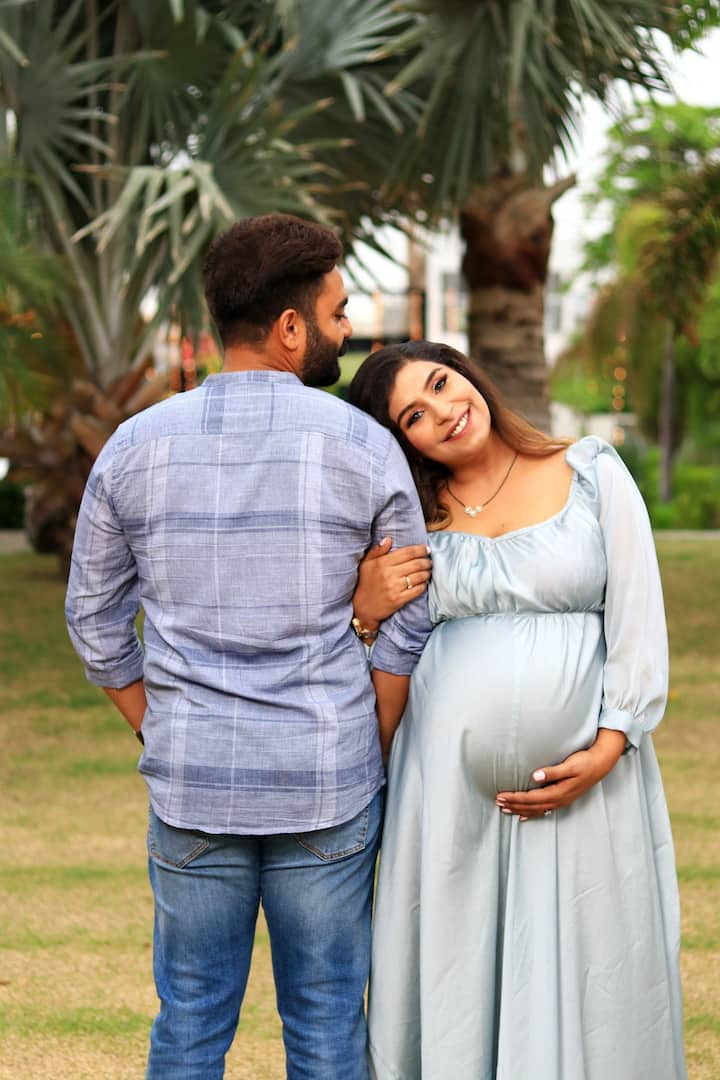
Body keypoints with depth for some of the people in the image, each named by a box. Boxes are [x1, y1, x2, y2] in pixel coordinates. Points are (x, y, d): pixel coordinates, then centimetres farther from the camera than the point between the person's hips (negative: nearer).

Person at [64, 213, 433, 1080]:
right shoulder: (364, 447, -6)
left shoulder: (135, 447, 0)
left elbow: (96, 624, 7)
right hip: (327, 786, -2)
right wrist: (367, 756, 8)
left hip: (191, 786, 2)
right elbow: (409, 627, -2)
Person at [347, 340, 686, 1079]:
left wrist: (609, 747, -11)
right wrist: (365, 610, -13)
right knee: (455, 986, 6)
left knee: (581, 981, 2)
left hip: (586, 779, -2)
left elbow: (639, 617, -1)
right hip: (450, 791, 2)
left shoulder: (592, 475, 3)